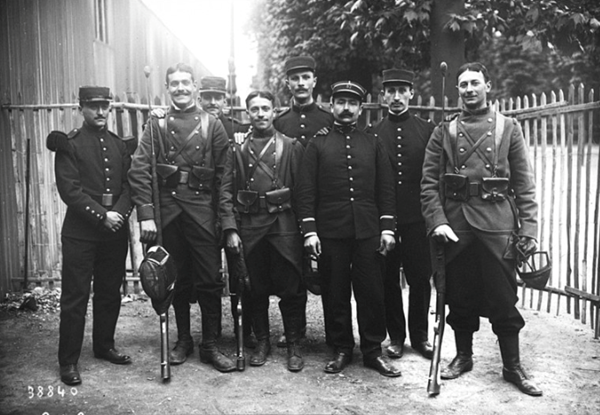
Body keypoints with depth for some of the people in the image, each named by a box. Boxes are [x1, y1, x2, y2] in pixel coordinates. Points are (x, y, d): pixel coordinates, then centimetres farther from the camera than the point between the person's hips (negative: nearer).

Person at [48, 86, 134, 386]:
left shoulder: (119, 145, 13)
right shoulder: (68, 144, -2)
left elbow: (129, 184, 7)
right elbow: (69, 189, -11)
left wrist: (119, 213, -11)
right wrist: (102, 215, -16)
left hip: (115, 230, 5)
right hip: (80, 232, -5)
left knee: (110, 292, 13)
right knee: (75, 296, -1)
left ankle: (104, 346, 29)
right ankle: (68, 361, 9)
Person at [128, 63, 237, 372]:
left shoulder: (212, 126, 5)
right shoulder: (157, 126, 7)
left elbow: (225, 176, 0)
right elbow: (139, 171, -2)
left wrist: (228, 222, -7)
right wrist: (145, 215, -13)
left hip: (203, 211, -1)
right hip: (169, 211, 1)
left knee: (209, 280, 0)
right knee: (178, 280, 11)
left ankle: (210, 345, 13)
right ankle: (183, 340, 27)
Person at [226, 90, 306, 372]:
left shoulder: (291, 147, 4)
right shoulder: (239, 151, 9)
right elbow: (231, 193, 7)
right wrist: (231, 230, -1)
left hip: (285, 225, -2)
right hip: (251, 227, 2)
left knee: (291, 289, 1)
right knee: (257, 289, 9)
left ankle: (293, 345, 15)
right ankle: (262, 342, 24)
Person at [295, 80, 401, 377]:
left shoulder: (373, 144, 11)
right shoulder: (317, 145, 7)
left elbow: (386, 188, 9)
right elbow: (305, 190, 2)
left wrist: (387, 228, 0)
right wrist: (309, 230, -7)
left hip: (368, 232, 1)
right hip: (330, 233, -1)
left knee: (371, 293, 4)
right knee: (336, 294, 6)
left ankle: (373, 350, 17)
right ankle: (341, 349, 20)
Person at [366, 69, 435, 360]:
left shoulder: (427, 131, 5)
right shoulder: (372, 134, 6)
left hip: (417, 218, 0)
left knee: (420, 278, 5)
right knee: (388, 279, 7)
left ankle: (419, 335, 22)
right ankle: (395, 336, 22)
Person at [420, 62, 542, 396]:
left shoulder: (508, 128, 7)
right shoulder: (444, 131, 8)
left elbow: (525, 184, 3)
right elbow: (429, 182, 2)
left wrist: (529, 229, -4)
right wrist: (437, 221, -10)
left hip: (497, 225, -1)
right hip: (455, 226, 1)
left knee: (503, 298, 2)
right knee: (459, 296, 10)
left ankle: (513, 366, 17)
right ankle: (463, 356, 28)